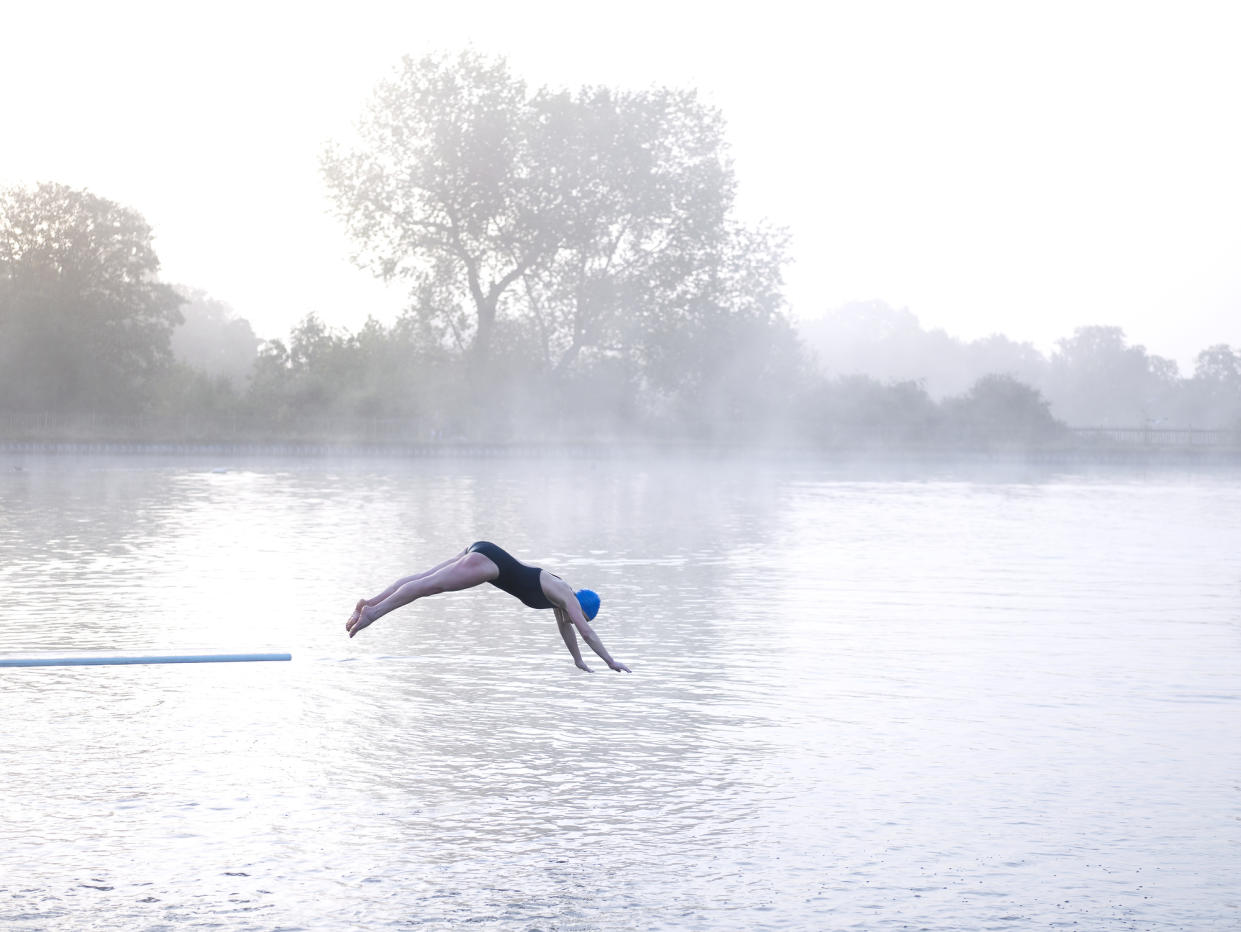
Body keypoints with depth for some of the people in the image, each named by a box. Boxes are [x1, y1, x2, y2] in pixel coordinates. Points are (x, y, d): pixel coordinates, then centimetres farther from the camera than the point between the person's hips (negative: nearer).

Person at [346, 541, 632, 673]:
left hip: (482, 554, 9)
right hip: (488, 560, -9)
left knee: (424, 579, 1)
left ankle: (369, 603, -5)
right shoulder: (567, 595, 0)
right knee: (428, 585, -18)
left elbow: (564, 626, 35)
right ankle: (373, 612, -28)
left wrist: (579, 662, 41)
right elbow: (586, 632, -4)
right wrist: (611, 662, 2)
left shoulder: (560, 592, 22)